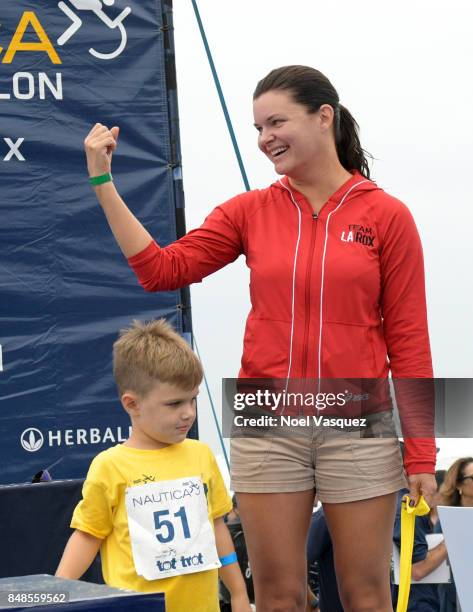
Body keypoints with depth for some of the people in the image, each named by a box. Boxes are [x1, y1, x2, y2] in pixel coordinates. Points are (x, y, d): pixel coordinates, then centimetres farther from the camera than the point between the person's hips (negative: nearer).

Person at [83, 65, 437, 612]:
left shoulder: (386, 215, -1)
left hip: (359, 431, -2)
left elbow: (408, 339, -2)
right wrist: (102, 182, -3)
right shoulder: (251, 211, 7)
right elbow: (162, 269, 0)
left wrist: (421, 453, -5)